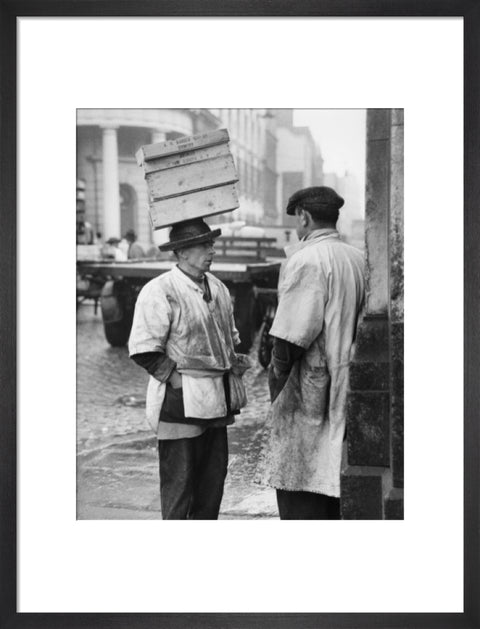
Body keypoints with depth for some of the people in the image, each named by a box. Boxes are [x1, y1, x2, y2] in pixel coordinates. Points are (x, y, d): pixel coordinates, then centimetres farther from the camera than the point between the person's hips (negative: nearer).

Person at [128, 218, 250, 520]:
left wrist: (235, 360, 9)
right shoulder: (160, 292, -13)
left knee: (214, 476, 14)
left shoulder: (218, 288, 12)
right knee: (179, 481, 0)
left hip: (216, 400, 8)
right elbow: (143, 350, -15)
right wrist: (177, 378, -16)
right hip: (181, 403, -8)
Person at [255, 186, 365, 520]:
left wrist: (277, 375, -6)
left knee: (298, 484, -1)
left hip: (309, 389, -8)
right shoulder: (358, 258, 9)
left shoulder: (306, 260, -14)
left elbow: (293, 333, -18)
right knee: (333, 480, 16)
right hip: (345, 390, 8)